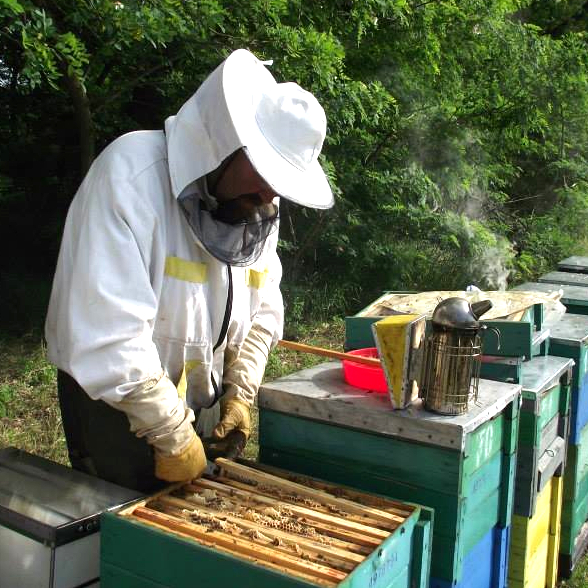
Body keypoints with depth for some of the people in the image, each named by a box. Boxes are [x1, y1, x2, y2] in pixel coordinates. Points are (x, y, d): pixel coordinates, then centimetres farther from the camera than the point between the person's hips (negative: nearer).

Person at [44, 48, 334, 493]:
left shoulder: (258, 206, -3)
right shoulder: (132, 174, -26)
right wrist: (172, 435, -25)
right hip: (116, 407, -6)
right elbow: (106, 332, -32)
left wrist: (241, 391, -1)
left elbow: (262, 310, 10)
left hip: (204, 404, 7)